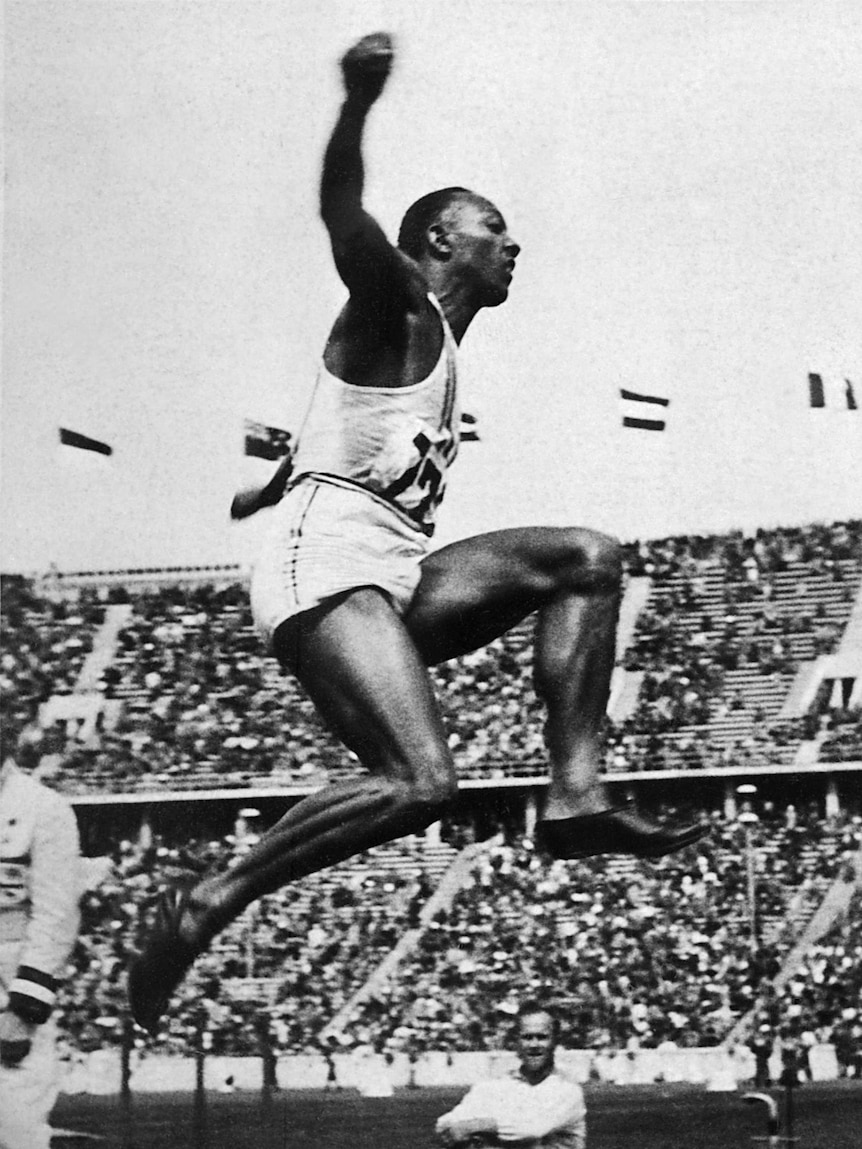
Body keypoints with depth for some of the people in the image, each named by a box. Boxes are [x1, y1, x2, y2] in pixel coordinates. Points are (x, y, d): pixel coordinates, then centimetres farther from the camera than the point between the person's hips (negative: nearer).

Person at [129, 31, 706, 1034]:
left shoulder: (439, 352, 28)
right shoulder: (399, 305, 2)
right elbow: (343, 219, -20)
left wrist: (279, 486, 63)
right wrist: (358, 103, -38)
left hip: (395, 579, 9)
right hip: (326, 561, -9)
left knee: (586, 559, 0)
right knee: (421, 782, -25)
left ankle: (574, 797, -13)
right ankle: (205, 906, -17)